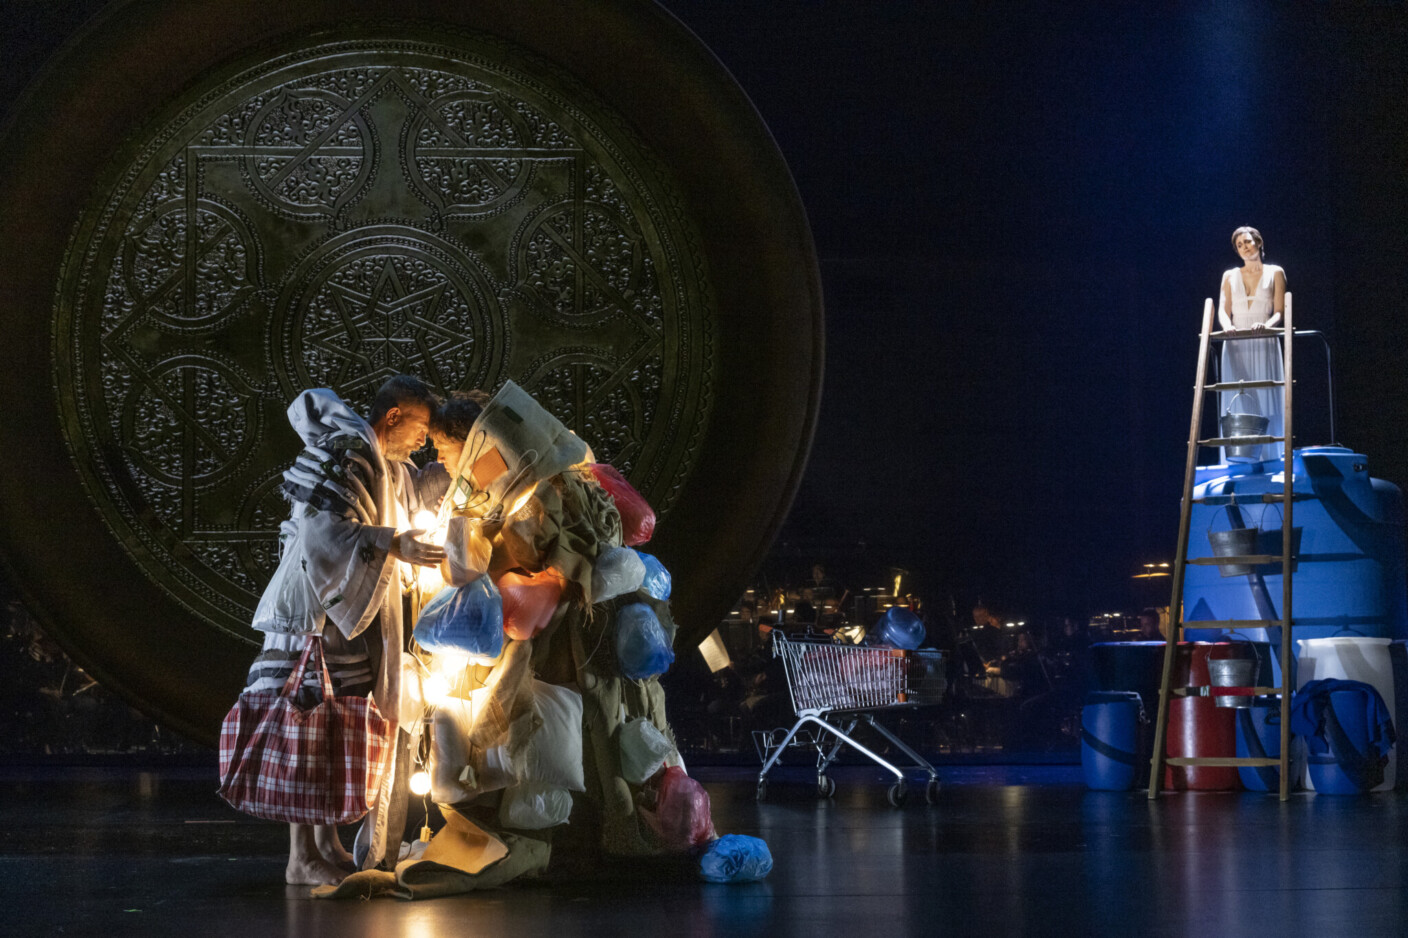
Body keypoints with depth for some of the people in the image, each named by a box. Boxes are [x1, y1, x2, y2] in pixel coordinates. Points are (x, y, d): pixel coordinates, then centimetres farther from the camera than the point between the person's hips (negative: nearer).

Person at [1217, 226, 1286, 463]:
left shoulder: (1275, 273, 10)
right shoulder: (1230, 276, 16)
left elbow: (1279, 311, 2)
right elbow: (1223, 309, 5)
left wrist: (1267, 324, -20)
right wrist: (1227, 325, -18)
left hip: (1264, 345, -2)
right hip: (1236, 346, 2)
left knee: (1266, 400, -7)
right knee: (1237, 403, -5)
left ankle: (1270, 459, -7)